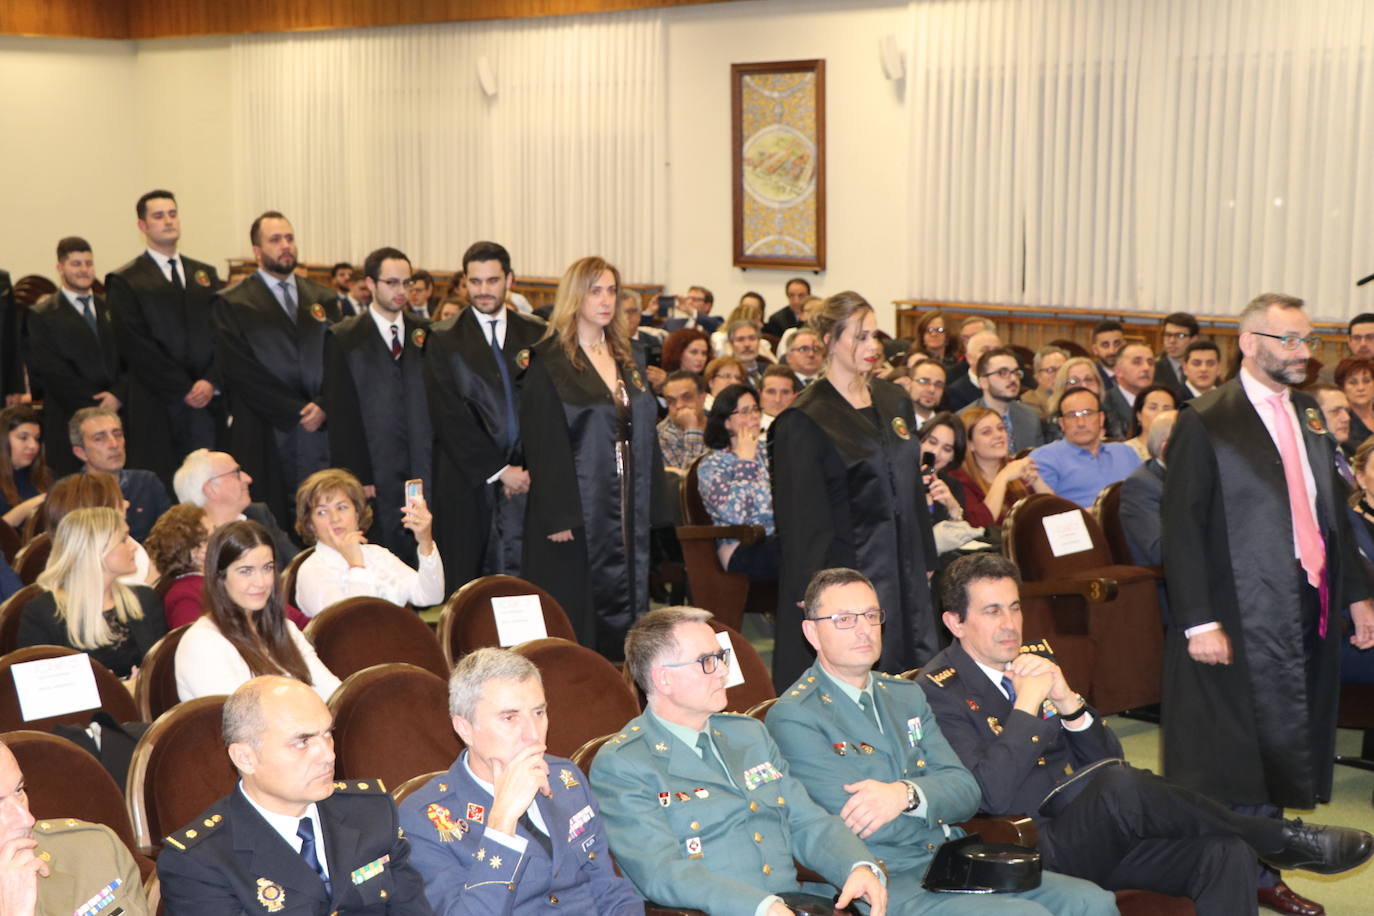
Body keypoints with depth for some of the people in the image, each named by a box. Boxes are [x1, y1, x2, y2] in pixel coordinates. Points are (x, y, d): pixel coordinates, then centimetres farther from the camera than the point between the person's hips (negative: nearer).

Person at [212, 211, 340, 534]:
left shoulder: (323, 300, 16)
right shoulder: (232, 304, 3)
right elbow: (243, 373, -5)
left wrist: (323, 406, -8)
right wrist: (296, 412, -9)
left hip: (322, 432, 3)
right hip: (265, 439, -3)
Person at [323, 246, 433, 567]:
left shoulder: (425, 333, 11)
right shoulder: (343, 338, 2)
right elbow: (341, 414, -2)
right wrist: (359, 477, -8)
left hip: (424, 473, 3)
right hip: (376, 478, -2)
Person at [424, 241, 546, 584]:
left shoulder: (537, 336, 10)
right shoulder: (445, 341, 3)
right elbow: (449, 417, -4)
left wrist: (531, 467, -4)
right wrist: (499, 471, -9)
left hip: (526, 478, 2)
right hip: (470, 482, -2)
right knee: (468, 589, -1)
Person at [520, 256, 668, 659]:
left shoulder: (625, 360, 14)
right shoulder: (550, 363, -7)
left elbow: (643, 433, 15)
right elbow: (545, 444, -13)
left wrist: (652, 506, 9)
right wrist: (557, 515, -20)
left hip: (627, 509, 6)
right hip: (579, 507, -6)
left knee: (623, 610, 8)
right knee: (574, 619, -2)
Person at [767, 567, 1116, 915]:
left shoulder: (907, 695, 17)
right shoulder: (793, 717, -6)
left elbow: (966, 791, 6)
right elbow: (858, 826, -14)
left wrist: (907, 794, -14)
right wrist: (935, 799, -3)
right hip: (889, 883, -7)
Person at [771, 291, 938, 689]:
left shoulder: (894, 402, 10)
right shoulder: (805, 420, -9)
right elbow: (800, 514, -11)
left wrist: (926, 562, 14)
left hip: (903, 573, 6)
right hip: (843, 567, -6)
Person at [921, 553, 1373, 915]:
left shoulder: (1035, 656, 13)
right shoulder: (939, 689, -6)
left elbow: (1109, 756, 11)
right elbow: (991, 796, -19)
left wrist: (1067, 699, -7)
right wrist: (1027, 704, -18)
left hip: (1096, 833, 7)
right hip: (1035, 850, -7)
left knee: (1226, 853, -18)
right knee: (1118, 783, -34)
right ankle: (1284, 839, -15)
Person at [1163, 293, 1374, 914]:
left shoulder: (1308, 415, 12)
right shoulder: (1206, 423, -9)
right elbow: (1183, 530, -12)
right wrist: (1200, 622, -16)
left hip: (1308, 615, 7)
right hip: (1242, 623, -7)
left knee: (1282, 754, 15)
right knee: (1226, 765, 2)